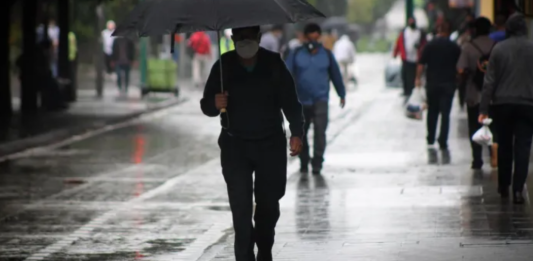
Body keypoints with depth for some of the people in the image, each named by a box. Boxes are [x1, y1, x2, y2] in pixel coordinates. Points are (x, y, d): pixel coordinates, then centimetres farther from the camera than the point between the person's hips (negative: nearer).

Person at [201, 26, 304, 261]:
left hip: (271, 144, 1)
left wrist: (296, 133, -9)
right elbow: (206, 106, -2)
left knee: (269, 203, 7)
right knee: (241, 205, -11)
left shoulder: (273, 64, -2)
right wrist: (215, 104, -26)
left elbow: (290, 101, 1)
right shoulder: (223, 66, -5)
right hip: (235, 145, -1)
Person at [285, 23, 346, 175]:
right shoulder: (297, 55, 2)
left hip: (320, 100, -1)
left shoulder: (326, 54, 6)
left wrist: (342, 94, 23)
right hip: (301, 101, 1)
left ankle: (317, 163, -15)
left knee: (320, 130, -18)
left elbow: (336, 75, 16)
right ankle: (304, 163, 27)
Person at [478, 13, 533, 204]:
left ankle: (504, 186, 23)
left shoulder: (499, 49, -2)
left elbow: (490, 81, -3)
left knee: (504, 145, 14)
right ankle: (518, 190, -9)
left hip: (502, 104, 1)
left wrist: (484, 109, -3)